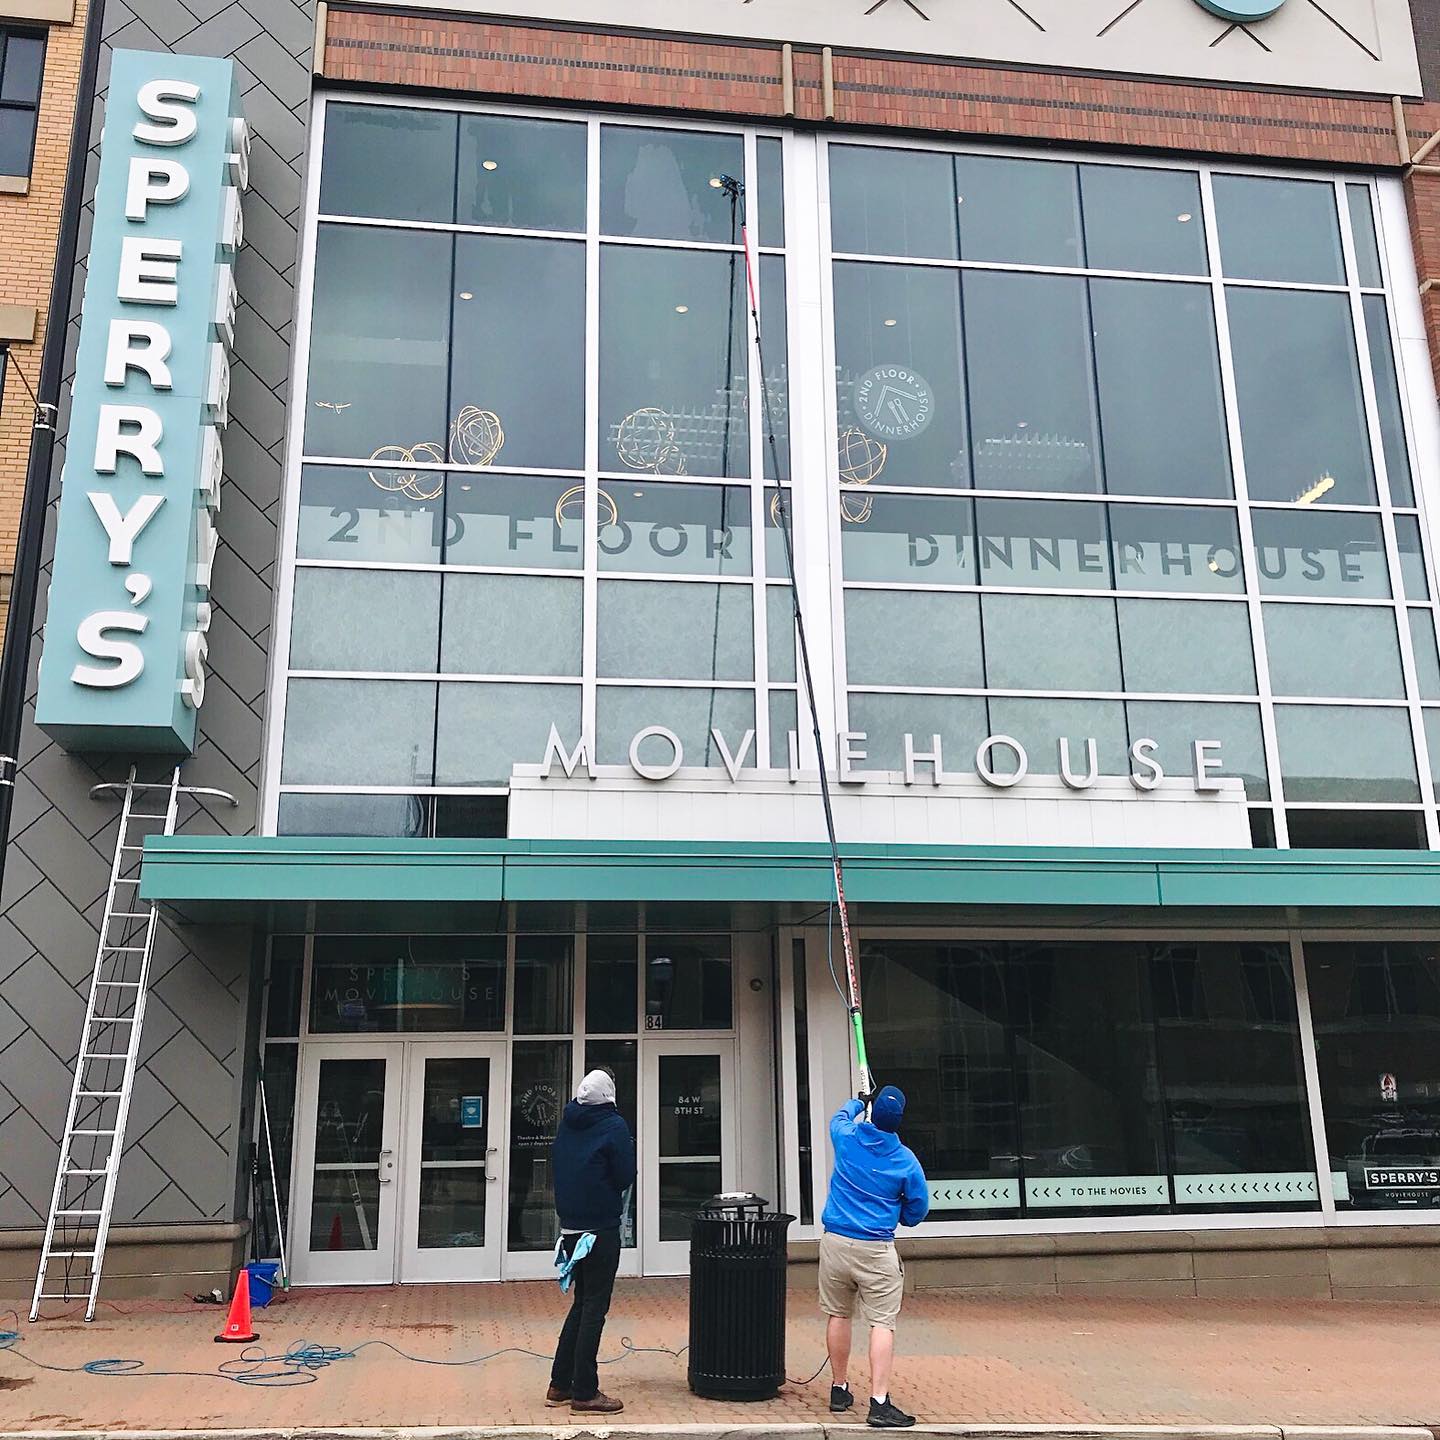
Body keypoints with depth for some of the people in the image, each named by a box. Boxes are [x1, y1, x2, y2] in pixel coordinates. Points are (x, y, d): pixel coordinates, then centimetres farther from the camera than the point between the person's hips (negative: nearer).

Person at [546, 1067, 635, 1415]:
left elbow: (557, 1169, 14)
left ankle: (560, 1384, 21)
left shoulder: (566, 1124, 7)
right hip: (601, 1228, -7)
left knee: (582, 1302, 18)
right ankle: (584, 1393, 2)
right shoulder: (612, 1126, -13)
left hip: (570, 1226, 7)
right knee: (595, 1307, 0)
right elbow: (625, 1177, -10)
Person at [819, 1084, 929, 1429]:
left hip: (835, 1242, 3)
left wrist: (858, 1102, 43)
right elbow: (918, 1208, 4)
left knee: (838, 1315, 17)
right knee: (882, 1323, -2)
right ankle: (879, 1403, -9)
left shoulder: (847, 1138, -2)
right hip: (876, 1250, -3)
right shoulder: (905, 1160, -7)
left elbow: (841, 1115, 23)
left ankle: (839, 1390, 28)